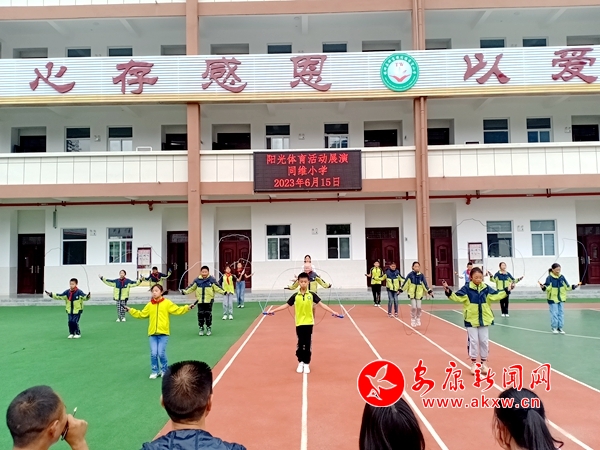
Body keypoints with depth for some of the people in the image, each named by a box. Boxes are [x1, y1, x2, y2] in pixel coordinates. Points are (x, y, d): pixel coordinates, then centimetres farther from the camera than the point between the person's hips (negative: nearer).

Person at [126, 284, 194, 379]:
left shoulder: (167, 303, -1)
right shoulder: (149, 305, 9)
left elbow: (177, 310, -6)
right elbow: (141, 314, 18)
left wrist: (187, 308, -18)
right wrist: (130, 310, 16)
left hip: (163, 333, -3)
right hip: (152, 333, 3)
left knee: (161, 353, -4)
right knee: (153, 353, -1)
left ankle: (164, 370, 19)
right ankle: (155, 371, 19)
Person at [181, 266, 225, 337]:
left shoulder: (212, 280, -3)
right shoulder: (197, 280, 4)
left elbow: (217, 288, -6)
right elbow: (191, 287, 7)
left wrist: (223, 292, -17)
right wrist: (185, 291, -2)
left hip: (209, 300, -2)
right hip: (200, 301, 2)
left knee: (208, 314, 2)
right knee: (200, 314, 4)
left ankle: (209, 328, 16)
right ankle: (201, 328, 17)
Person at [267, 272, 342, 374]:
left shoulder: (312, 295, -3)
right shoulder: (295, 296, -1)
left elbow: (321, 304, -3)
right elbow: (286, 305, 4)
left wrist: (333, 312, -10)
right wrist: (273, 311, -1)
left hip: (309, 323, 0)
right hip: (299, 323, 0)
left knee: (308, 344, 4)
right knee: (300, 343, 7)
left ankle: (306, 364, 15)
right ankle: (300, 362, 23)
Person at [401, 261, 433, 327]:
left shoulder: (421, 275, -2)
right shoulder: (410, 275, -8)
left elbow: (425, 284, 0)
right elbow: (405, 283, -5)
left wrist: (429, 291, -8)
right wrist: (401, 290, -7)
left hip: (419, 294, 2)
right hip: (412, 293, -2)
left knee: (419, 307, 1)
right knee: (413, 307, -7)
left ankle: (418, 320, 25)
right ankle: (413, 320, 13)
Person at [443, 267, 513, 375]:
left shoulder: (486, 288, 1)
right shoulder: (466, 289, -10)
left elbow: (496, 296, 4)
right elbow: (457, 297, -16)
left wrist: (506, 290, -4)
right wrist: (448, 292, -32)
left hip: (484, 319, 3)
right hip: (471, 320, -3)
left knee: (484, 341, 10)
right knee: (473, 341, 3)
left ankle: (484, 363, 24)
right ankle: (474, 363, 15)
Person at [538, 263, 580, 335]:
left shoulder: (562, 277, 2)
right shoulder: (549, 278, -12)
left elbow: (567, 287, 8)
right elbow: (548, 287, -18)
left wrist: (574, 286, -4)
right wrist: (543, 287, -37)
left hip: (561, 298, 5)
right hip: (552, 298, -5)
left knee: (561, 313, 8)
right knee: (554, 313, -2)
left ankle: (560, 327, 17)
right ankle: (554, 327, 9)